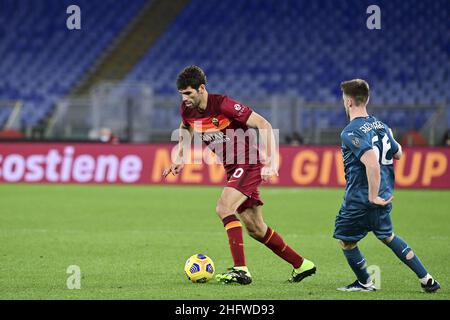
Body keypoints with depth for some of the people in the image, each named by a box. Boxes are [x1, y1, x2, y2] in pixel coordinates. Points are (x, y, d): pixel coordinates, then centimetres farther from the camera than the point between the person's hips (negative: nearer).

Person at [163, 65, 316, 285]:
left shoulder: (223, 104, -22)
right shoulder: (187, 110, -2)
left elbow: (264, 126, -19)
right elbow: (186, 130, 23)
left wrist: (270, 163, -25)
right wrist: (179, 159, 7)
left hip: (249, 164, -8)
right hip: (232, 168, 8)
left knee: (223, 208, -25)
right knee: (255, 229, 10)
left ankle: (240, 270, -24)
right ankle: (301, 265, 24)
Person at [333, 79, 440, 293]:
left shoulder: (350, 133, -19)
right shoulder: (380, 125, 5)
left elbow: (372, 164, -32)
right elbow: (398, 153, 20)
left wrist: (373, 196, -24)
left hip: (360, 200, -8)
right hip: (383, 197, 8)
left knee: (345, 240, 13)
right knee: (388, 236, 24)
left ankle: (365, 283, 24)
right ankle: (426, 279, 22)